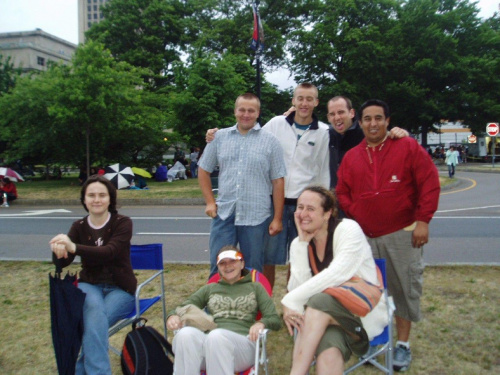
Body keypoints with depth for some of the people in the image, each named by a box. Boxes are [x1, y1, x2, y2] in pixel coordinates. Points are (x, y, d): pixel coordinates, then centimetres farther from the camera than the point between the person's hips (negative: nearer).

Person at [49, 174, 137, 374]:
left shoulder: (122, 223, -8)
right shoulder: (79, 226, 3)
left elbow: (109, 252, -27)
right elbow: (62, 262, -10)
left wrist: (74, 247, -43)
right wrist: (59, 250, -36)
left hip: (120, 289, -2)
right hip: (89, 286, 2)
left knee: (93, 322, -31)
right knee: (95, 312, -34)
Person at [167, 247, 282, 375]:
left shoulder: (255, 288, 20)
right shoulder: (209, 289, 27)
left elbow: (275, 320, 12)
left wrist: (261, 323, -13)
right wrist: (173, 315, -2)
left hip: (242, 343, -2)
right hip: (210, 342, 2)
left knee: (216, 336, -37)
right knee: (185, 334, -33)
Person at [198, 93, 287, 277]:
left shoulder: (270, 141, 1)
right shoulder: (219, 137, 7)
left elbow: (278, 182, 0)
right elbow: (203, 170, 14)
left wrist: (277, 218, -3)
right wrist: (210, 202, 5)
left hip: (256, 218, -1)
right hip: (224, 214, 2)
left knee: (253, 271, 11)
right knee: (218, 268, 7)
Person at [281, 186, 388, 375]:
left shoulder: (349, 229, -9)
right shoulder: (299, 244, 5)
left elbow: (337, 275, -23)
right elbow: (297, 288, -8)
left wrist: (291, 300, -25)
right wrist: (302, 243, -13)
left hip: (365, 312, -3)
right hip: (322, 315, 3)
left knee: (320, 301, -34)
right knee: (329, 351, -32)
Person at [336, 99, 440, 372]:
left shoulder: (408, 147, -1)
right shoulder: (351, 157, 8)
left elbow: (430, 183, -4)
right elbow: (342, 193, 11)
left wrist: (423, 220, -9)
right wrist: (356, 218, -3)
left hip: (402, 234, -2)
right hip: (365, 237, 3)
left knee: (405, 288, 3)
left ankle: (403, 344, 19)